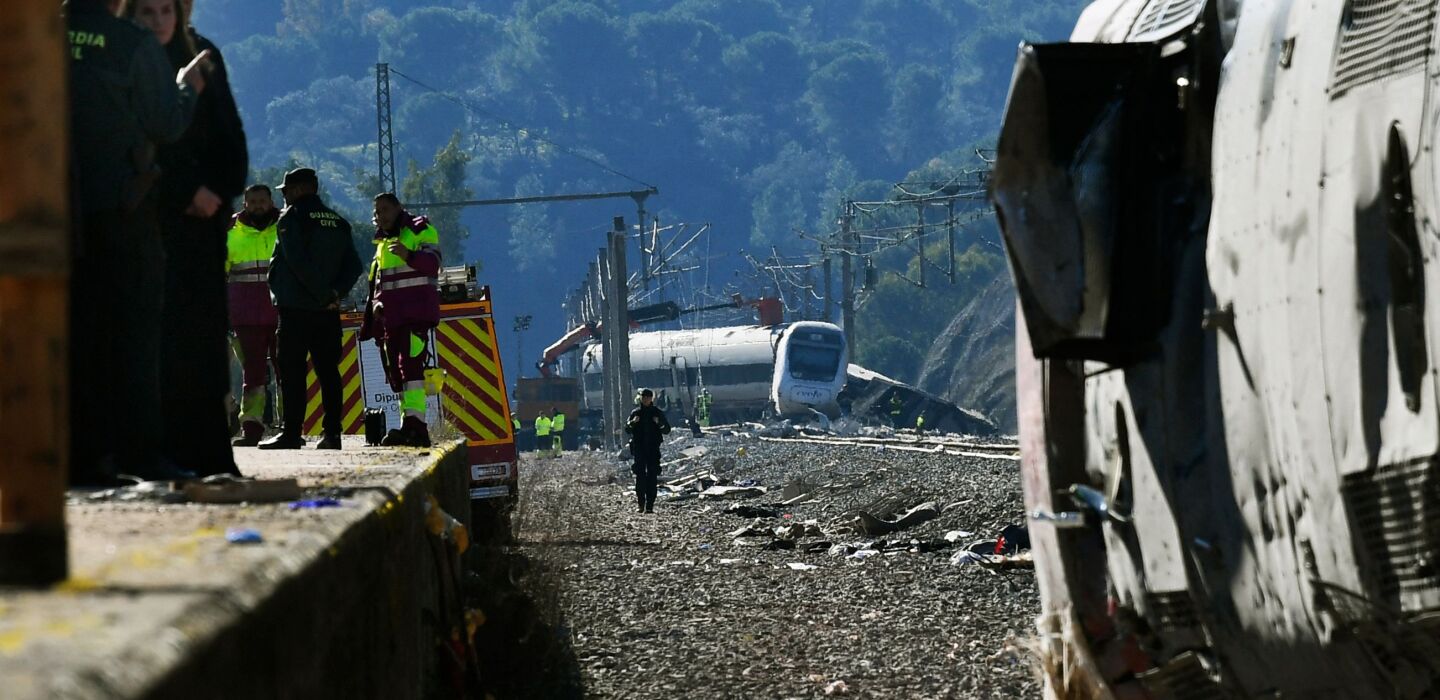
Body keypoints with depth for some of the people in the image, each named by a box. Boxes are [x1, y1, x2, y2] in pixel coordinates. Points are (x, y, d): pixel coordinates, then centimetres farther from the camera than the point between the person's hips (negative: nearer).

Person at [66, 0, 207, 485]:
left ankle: (79, 455, 3)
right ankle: (138, 449, -6)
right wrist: (187, 87, 13)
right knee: (135, 327, 2)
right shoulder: (136, 46, -8)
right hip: (122, 204, -3)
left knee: (75, 329, 6)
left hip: (58, 206, 3)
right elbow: (167, 125, -5)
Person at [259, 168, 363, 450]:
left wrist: (326, 295, -13)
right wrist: (336, 292, -3)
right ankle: (332, 433, 4)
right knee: (328, 371, 7)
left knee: (292, 373, -5)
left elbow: (298, 262, -17)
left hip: (295, 309, -6)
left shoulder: (290, 219, -6)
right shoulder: (338, 223, 14)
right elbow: (355, 265, 7)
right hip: (327, 311, 6)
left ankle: (292, 432, -9)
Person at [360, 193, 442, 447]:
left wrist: (409, 255, -35)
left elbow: (432, 263, -16)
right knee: (395, 371, 5)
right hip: (389, 317, 9)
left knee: (410, 364, -21)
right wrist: (375, 303, 9)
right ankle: (412, 429, 8)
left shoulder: (421, 231, 0)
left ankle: (415, 424, -29)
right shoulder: (382, 242, 25)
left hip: (415, 314, -9)